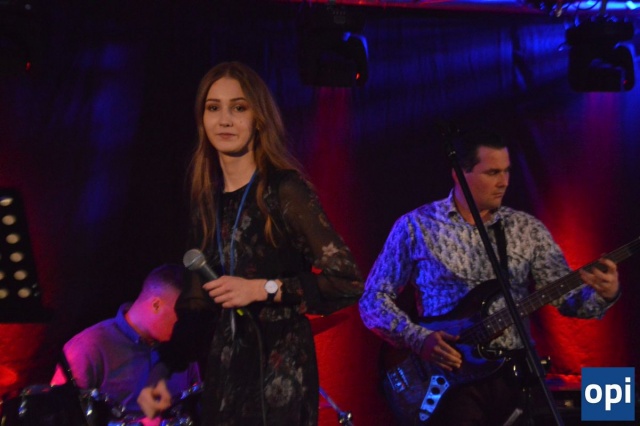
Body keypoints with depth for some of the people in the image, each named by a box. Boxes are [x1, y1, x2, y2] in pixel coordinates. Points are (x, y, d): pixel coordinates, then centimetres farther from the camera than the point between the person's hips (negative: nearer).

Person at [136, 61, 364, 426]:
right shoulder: (208, 198, 8)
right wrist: (165, 370, 6)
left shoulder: (286, 190, -10)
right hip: (224, 369, 6)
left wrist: (263, 289, -18)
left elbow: (348, 282, -14)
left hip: (279, 370, -6)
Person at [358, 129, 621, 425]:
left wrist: (604, 294, -16)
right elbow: (374, 300, 3)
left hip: (515, 371, 3)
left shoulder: (527, 229, 10)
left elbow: (567, 296, 5)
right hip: (451, 376, -3)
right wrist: (419, 339, -11)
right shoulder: (415, 227, 2)